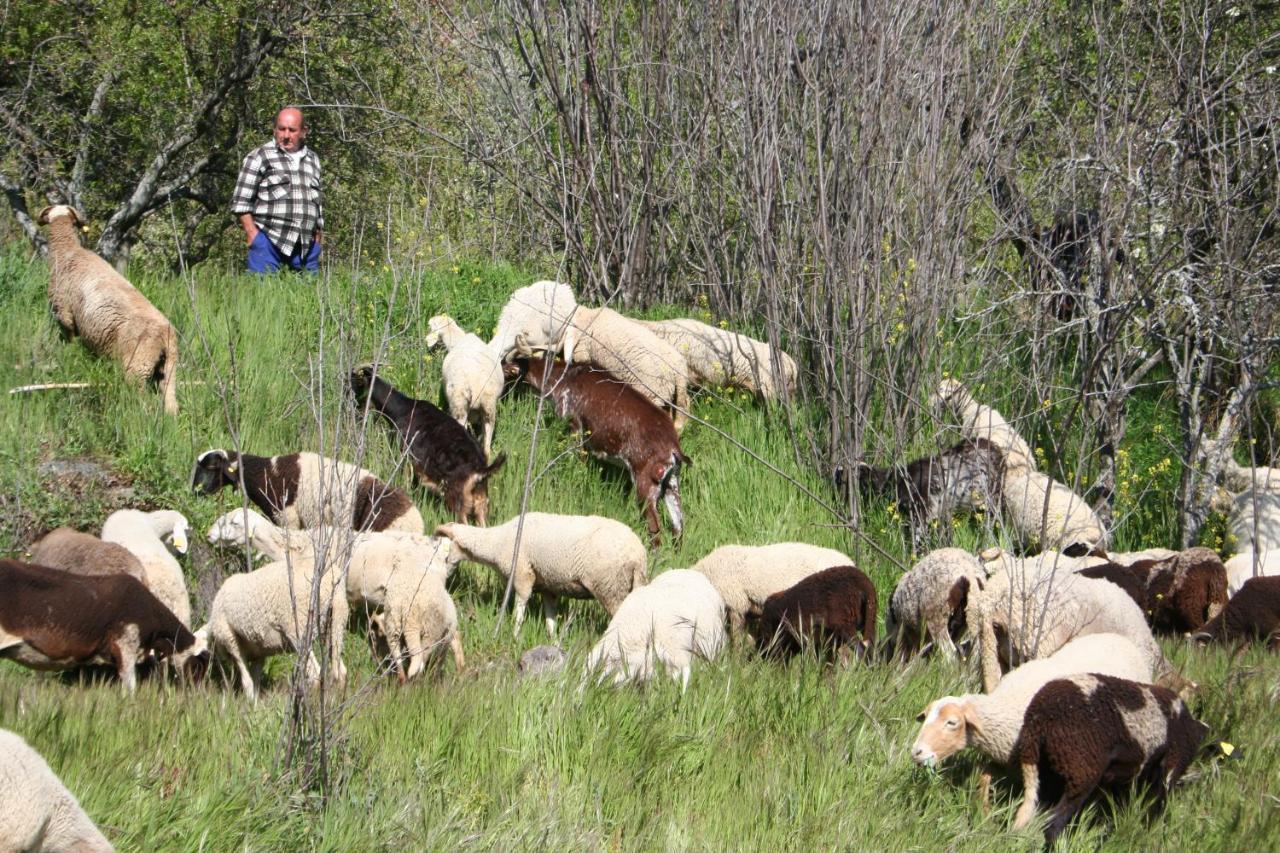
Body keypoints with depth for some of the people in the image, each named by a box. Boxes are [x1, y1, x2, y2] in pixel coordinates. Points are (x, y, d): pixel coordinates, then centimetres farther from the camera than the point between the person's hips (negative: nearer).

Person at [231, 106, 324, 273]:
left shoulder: (313, 160, 19)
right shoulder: (260, 157, 3)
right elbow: (241, 201, 1)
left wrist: (319, 236, 18)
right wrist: (252, 233, -7)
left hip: (307, 245, 5)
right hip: (269, 240, -4)